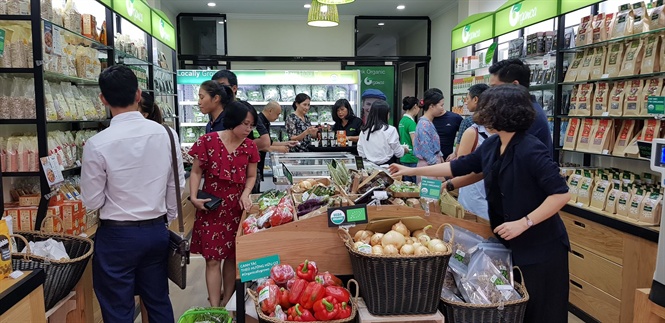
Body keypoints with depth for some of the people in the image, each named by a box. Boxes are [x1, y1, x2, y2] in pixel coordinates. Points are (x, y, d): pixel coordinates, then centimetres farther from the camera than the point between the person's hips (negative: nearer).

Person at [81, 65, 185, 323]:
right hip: (157, 231, 4)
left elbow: (92, 201, -8)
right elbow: (177, 185, 1)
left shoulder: (97, 144, -17)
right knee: (159, 302, 19)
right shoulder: (166, 134, -7)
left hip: (117, 235, -3)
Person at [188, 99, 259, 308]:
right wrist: (194, 197, -13)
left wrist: (245, 195, -9)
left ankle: (227, 301, 26)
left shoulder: (249, 146, 2)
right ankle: (214, 308, 6)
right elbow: (196, 172, -1)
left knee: (232, 257, 11)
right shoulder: (208, 141, -8)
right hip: (211, 208, -3)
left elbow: (251, 176, 9)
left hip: (237, 208, 3)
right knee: (212, 259, -2)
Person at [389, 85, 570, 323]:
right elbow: (459, 166, 10)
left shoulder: (531, 150, -23)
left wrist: (523, 223, -25)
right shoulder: (491, 146, 1)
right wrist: (411, 171, 12)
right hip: (509, 243, 8)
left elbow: (561, 194, -24)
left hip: (541, 246, -8)